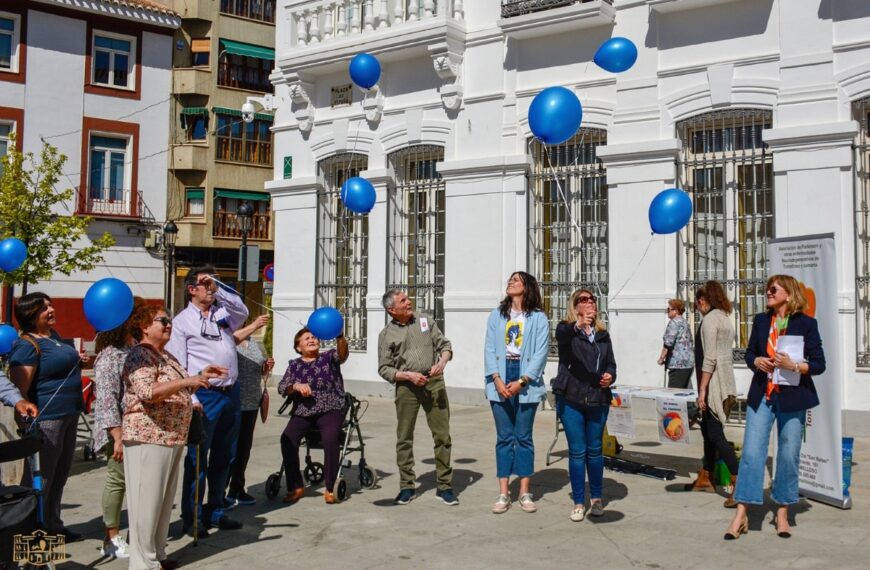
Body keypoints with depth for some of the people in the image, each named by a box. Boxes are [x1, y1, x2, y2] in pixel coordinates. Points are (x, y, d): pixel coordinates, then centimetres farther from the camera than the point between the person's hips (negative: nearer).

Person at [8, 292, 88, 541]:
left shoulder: (54, 335, 13)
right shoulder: (27, 345, -15)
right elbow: (19, 390, -20)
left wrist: (77, 360, 13)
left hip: (68, 416, 10)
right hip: (46, 419, -9)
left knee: (59, 476, 19)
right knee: (39, 480, -2)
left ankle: (53, 526, 32)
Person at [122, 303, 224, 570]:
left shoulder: (165, 355, 16)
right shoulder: (140, 355, -12)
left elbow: (178, 391, 21)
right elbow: (148, 392, -25)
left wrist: (201, 376, 8)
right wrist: (187, 380, -28)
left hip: (171, 436, 9)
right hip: (149, 437, -9)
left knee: (164, 500, 14)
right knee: (147, 500, -4)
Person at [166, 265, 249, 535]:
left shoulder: (223, 312, 14)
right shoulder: (182, 321, -3)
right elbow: (177, 366, -7)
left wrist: (219, 291, -2)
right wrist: (190, 399, -15)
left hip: (231, 392, 6)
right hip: (205, 396, -6)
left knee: (224, 457, 14)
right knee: (197, 459, 0)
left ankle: (215, 512, 26)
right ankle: (192, 518, 10)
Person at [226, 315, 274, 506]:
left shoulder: (255, 344, 15)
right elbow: (233, 338, -30)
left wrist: (268, 366, 5)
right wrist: (254, 326, -34)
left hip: (252, 402, 7)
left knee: (244, 447, 12)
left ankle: (237, 489, 24)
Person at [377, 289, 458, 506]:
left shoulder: (426, 321, 10)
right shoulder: (386, 334, 3)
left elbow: (444, 344, 11)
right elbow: (384, 369, 2)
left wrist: (442, 361, -10)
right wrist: (409, 375, -11)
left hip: (434, 382, 1)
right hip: (406, 387, -1)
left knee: (442, 435, 0)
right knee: (404, 438, 4)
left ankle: (445, 486, 9)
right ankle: (407, 487, 17)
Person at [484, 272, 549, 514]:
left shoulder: (538, 317, 0)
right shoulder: (496, 315, 8)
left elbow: (541, 352, -6)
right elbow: (489, 348, 2)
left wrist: (521, 382, -13)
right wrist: (496, 379, -10)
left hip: (526, 381, -2)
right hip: (501, 379, 2)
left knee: (524, 437, 5)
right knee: (504, 437, 5)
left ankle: (524, 493, 13)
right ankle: (503, 493, 9)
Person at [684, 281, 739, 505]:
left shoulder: (710, 319, -12)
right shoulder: (725, 318, 16)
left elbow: (709, 358, -19)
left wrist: (702, 389, -18)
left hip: (714, 383, -10)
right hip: (726, 381, 10)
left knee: (715, 434, -9)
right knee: (708, 430, 19)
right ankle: (704, 478, 29)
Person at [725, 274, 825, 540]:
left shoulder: (806, 323, -3)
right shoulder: (761, 321, 9)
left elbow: (819, 364, -4)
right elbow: (749, 352, 17)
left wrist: (793, 365, -21)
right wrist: (757, 362, -5)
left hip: (792, 398, -2)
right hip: (762, 396, 3)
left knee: (789, 456, 5)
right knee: (751, 452, -3)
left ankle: (782, 513, 21)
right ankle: (741, 515, 1)